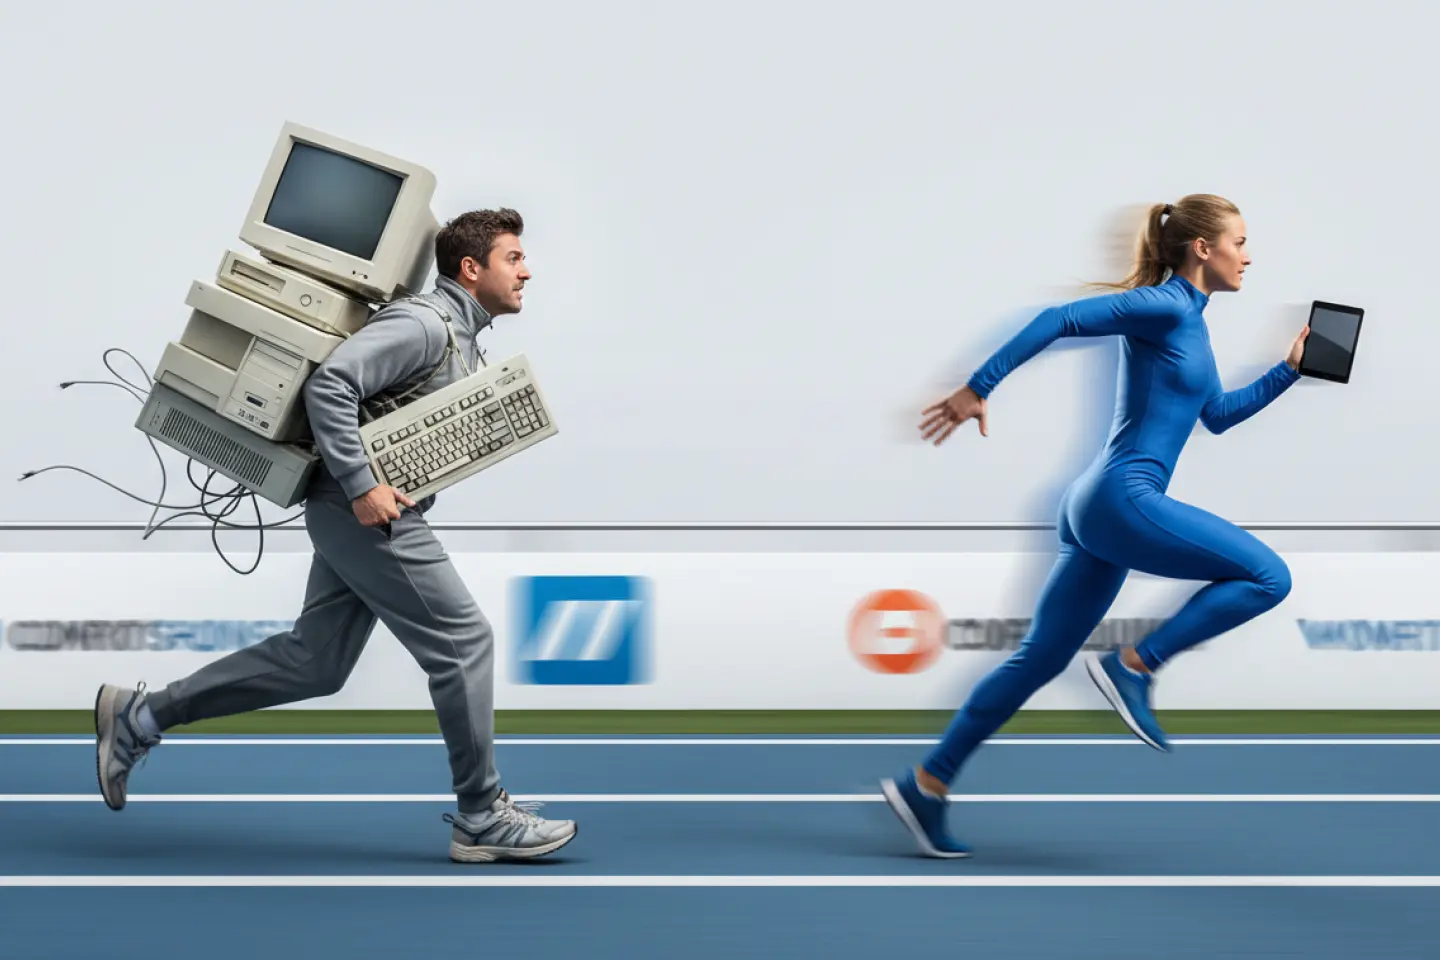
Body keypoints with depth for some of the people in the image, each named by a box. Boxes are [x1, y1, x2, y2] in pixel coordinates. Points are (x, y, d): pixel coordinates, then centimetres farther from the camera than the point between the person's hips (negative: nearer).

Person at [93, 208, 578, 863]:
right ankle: (482, 819, 4)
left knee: (314, 661, 11)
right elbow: (330, 384, -26)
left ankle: (140, 717, 16)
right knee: (463, 642, -6)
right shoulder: (423, 324, -16)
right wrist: (362, 486, -27)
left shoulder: (461, 340, 17)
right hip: (368, 513, -11)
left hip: (362, 514, 11)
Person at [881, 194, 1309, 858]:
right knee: (1267, 576, -9)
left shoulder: (1189, 322, 20)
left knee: (1040, 659, 11)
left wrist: (1291, 369, 27)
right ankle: (1135, 666, -7)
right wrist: (978, 389, -19)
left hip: (1098, 512, 10)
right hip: (1123, 498, -10)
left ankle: (926, 785, 12)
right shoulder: (1165, 308, -9)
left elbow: (1218, 415, 32)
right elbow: (1060, 320, -16)